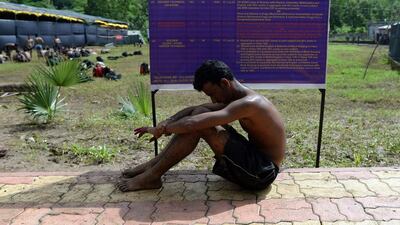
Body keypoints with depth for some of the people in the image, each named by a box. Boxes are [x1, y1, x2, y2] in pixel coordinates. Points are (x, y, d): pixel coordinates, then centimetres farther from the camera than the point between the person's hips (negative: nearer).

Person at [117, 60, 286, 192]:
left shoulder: (249, 103, -24)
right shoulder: (235, 99, 6)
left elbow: (193, 123, -32)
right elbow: (193, 110, 8)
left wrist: (162, 129, -17)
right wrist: (164, 125, -6)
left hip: (262, 172, -9)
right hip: (255, 161, 9)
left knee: (199, 124, -22)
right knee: (200, 114, 0)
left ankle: (152, 176, -10)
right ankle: (154, 165, 3)